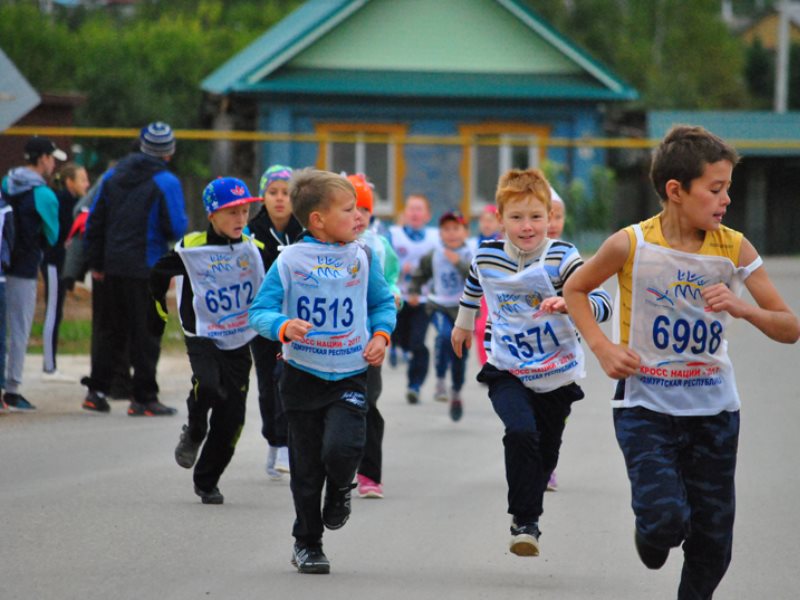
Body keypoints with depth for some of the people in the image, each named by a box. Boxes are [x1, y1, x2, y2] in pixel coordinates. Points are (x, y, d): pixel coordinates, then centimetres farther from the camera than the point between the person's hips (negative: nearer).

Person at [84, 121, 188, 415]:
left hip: (113, 267, 6)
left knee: (113, 330, 16)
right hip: (146, 268, -6)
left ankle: (97, 390, 12)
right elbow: (176, 228, -13)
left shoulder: (113, 176, 9)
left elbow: (94, 221, 11)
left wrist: (95, 262, 17)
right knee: (145, 333, 1)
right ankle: (144, 398, 2)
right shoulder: (166, 182, -9)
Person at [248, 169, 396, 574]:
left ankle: (340, 490, 15)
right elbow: (260, 311, -7)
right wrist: (284, 326, -27)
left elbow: (383, 303, 15)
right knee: (306, 467, 7)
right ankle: (307, 543, 24)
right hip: (303, 375, -1)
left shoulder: (361, 259, 2)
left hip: (350, 375, 1)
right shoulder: (290, 261, -7)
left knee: (342, 448, -21)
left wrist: (381, 335, -2)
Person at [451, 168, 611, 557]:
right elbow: (473, 286, 19)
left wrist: (568, 303, -47)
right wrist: (463, 324, 35)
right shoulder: (486, 257, -6)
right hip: (507, 372, 0)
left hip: (557, 375, 0)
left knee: (544, 453, 13)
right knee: (521, 432, -26)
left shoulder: (562, 258, -18)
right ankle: (524, 522, -17)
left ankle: (527, 514, 41)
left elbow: (602, 304, -27)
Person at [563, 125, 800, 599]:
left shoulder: (735, 249, -6)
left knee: (713, 541, 6)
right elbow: (576, 290, 8)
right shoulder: (631, 245, -11)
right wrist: (603, 347, -6)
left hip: (713, 409, 3)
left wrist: (742, 307, -24)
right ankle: (653, 533, 17)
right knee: (666, 517, -20)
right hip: (645, 405, -3)